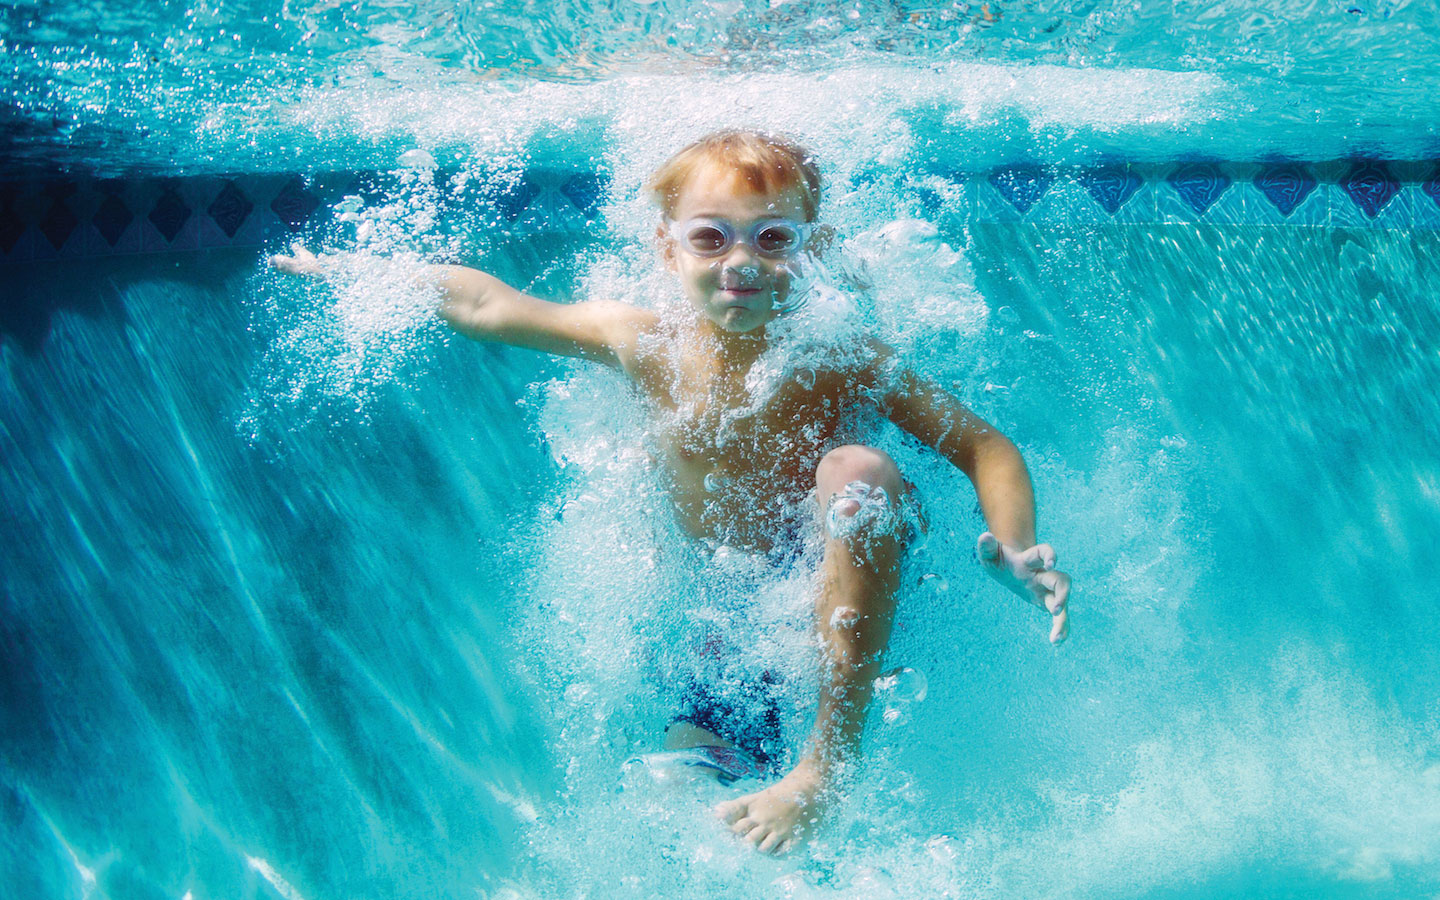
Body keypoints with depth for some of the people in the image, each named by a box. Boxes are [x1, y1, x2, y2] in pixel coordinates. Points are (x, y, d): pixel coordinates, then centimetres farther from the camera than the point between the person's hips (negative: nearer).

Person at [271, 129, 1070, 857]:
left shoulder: (842, 358, -19)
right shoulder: (646, 346, -12)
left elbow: (984, 447, -15)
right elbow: (485, 305, 0)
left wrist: (1014, 549, -34)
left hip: (842, 613, -3)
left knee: (860, 469, -32)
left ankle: (826, 766, -26)